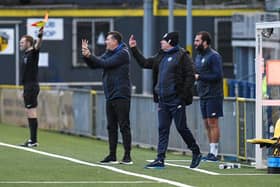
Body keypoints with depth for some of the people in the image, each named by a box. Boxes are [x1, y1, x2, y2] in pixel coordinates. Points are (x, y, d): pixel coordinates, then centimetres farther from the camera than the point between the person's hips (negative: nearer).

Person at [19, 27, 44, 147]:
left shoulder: (33, 53, -10)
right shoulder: (26, 54, 16)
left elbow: (38, 45, -30)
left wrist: (40, 36, -51)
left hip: (32, 87, -10)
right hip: (27, 87, 10)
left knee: (31, 112, -10)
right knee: (29, 113, 11)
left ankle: (34, 141, -10)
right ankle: (32, 140, 15)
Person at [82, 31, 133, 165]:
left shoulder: (123, 53, -10)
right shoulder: (108, 53, 16)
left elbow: (105, 63, -17)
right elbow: (94, 65, 14)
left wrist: (90, 55, -11)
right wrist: (86, 55, -3)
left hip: (121, 95, -9)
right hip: (110, 96, 9)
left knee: (124, 126, -7)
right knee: (111, 127, 10)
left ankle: (127, 156, -6)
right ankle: (112, 156, 13)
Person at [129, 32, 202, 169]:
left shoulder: (182, 56, -7)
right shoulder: (160, 57, 16)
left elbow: (190, 76, -12)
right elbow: (144, 63, 26)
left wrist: (184, 94, -17)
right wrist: (134, 49, 20)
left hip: (176, 99, -7)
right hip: (163, 99, 7)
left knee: (181, 127, -4)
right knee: (162, 129, 4)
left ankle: (196, 153, 13)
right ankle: (160, 159, 3)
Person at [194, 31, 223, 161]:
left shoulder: (214, 56, -11)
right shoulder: (198, 56, 17)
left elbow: (218, 75, -18)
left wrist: (199, 77, -17)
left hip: (213, 95, -8)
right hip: (203, 95, 9)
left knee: (213, 123, -7)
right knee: (207, 124, 8)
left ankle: (214, 153, -6)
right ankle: (211, 152, 12)